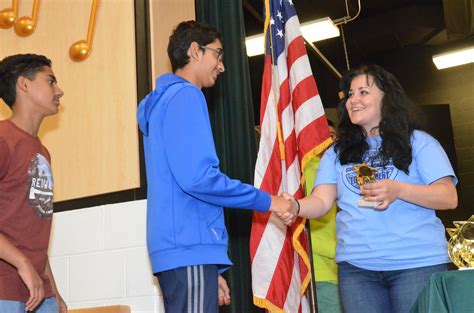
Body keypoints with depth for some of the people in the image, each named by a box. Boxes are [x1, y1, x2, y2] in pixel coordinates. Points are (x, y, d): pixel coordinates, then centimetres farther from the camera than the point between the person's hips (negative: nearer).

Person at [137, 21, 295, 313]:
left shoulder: (164, 101, 24)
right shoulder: (185, 96, -6)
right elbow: (197, 177, -19)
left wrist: (210, 268, 24)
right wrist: (266, 201, -8)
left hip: (177, 248, 10)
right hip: (190, 248, -10)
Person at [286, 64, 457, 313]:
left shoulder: (418, 142, 4)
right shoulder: (338, 152, 14)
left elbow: (449, 197, -4)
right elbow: (321, 201, 2)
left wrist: (399, 190, -21)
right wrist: (295, 206, -20)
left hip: (418, 263, -2)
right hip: (356, 266, 3)